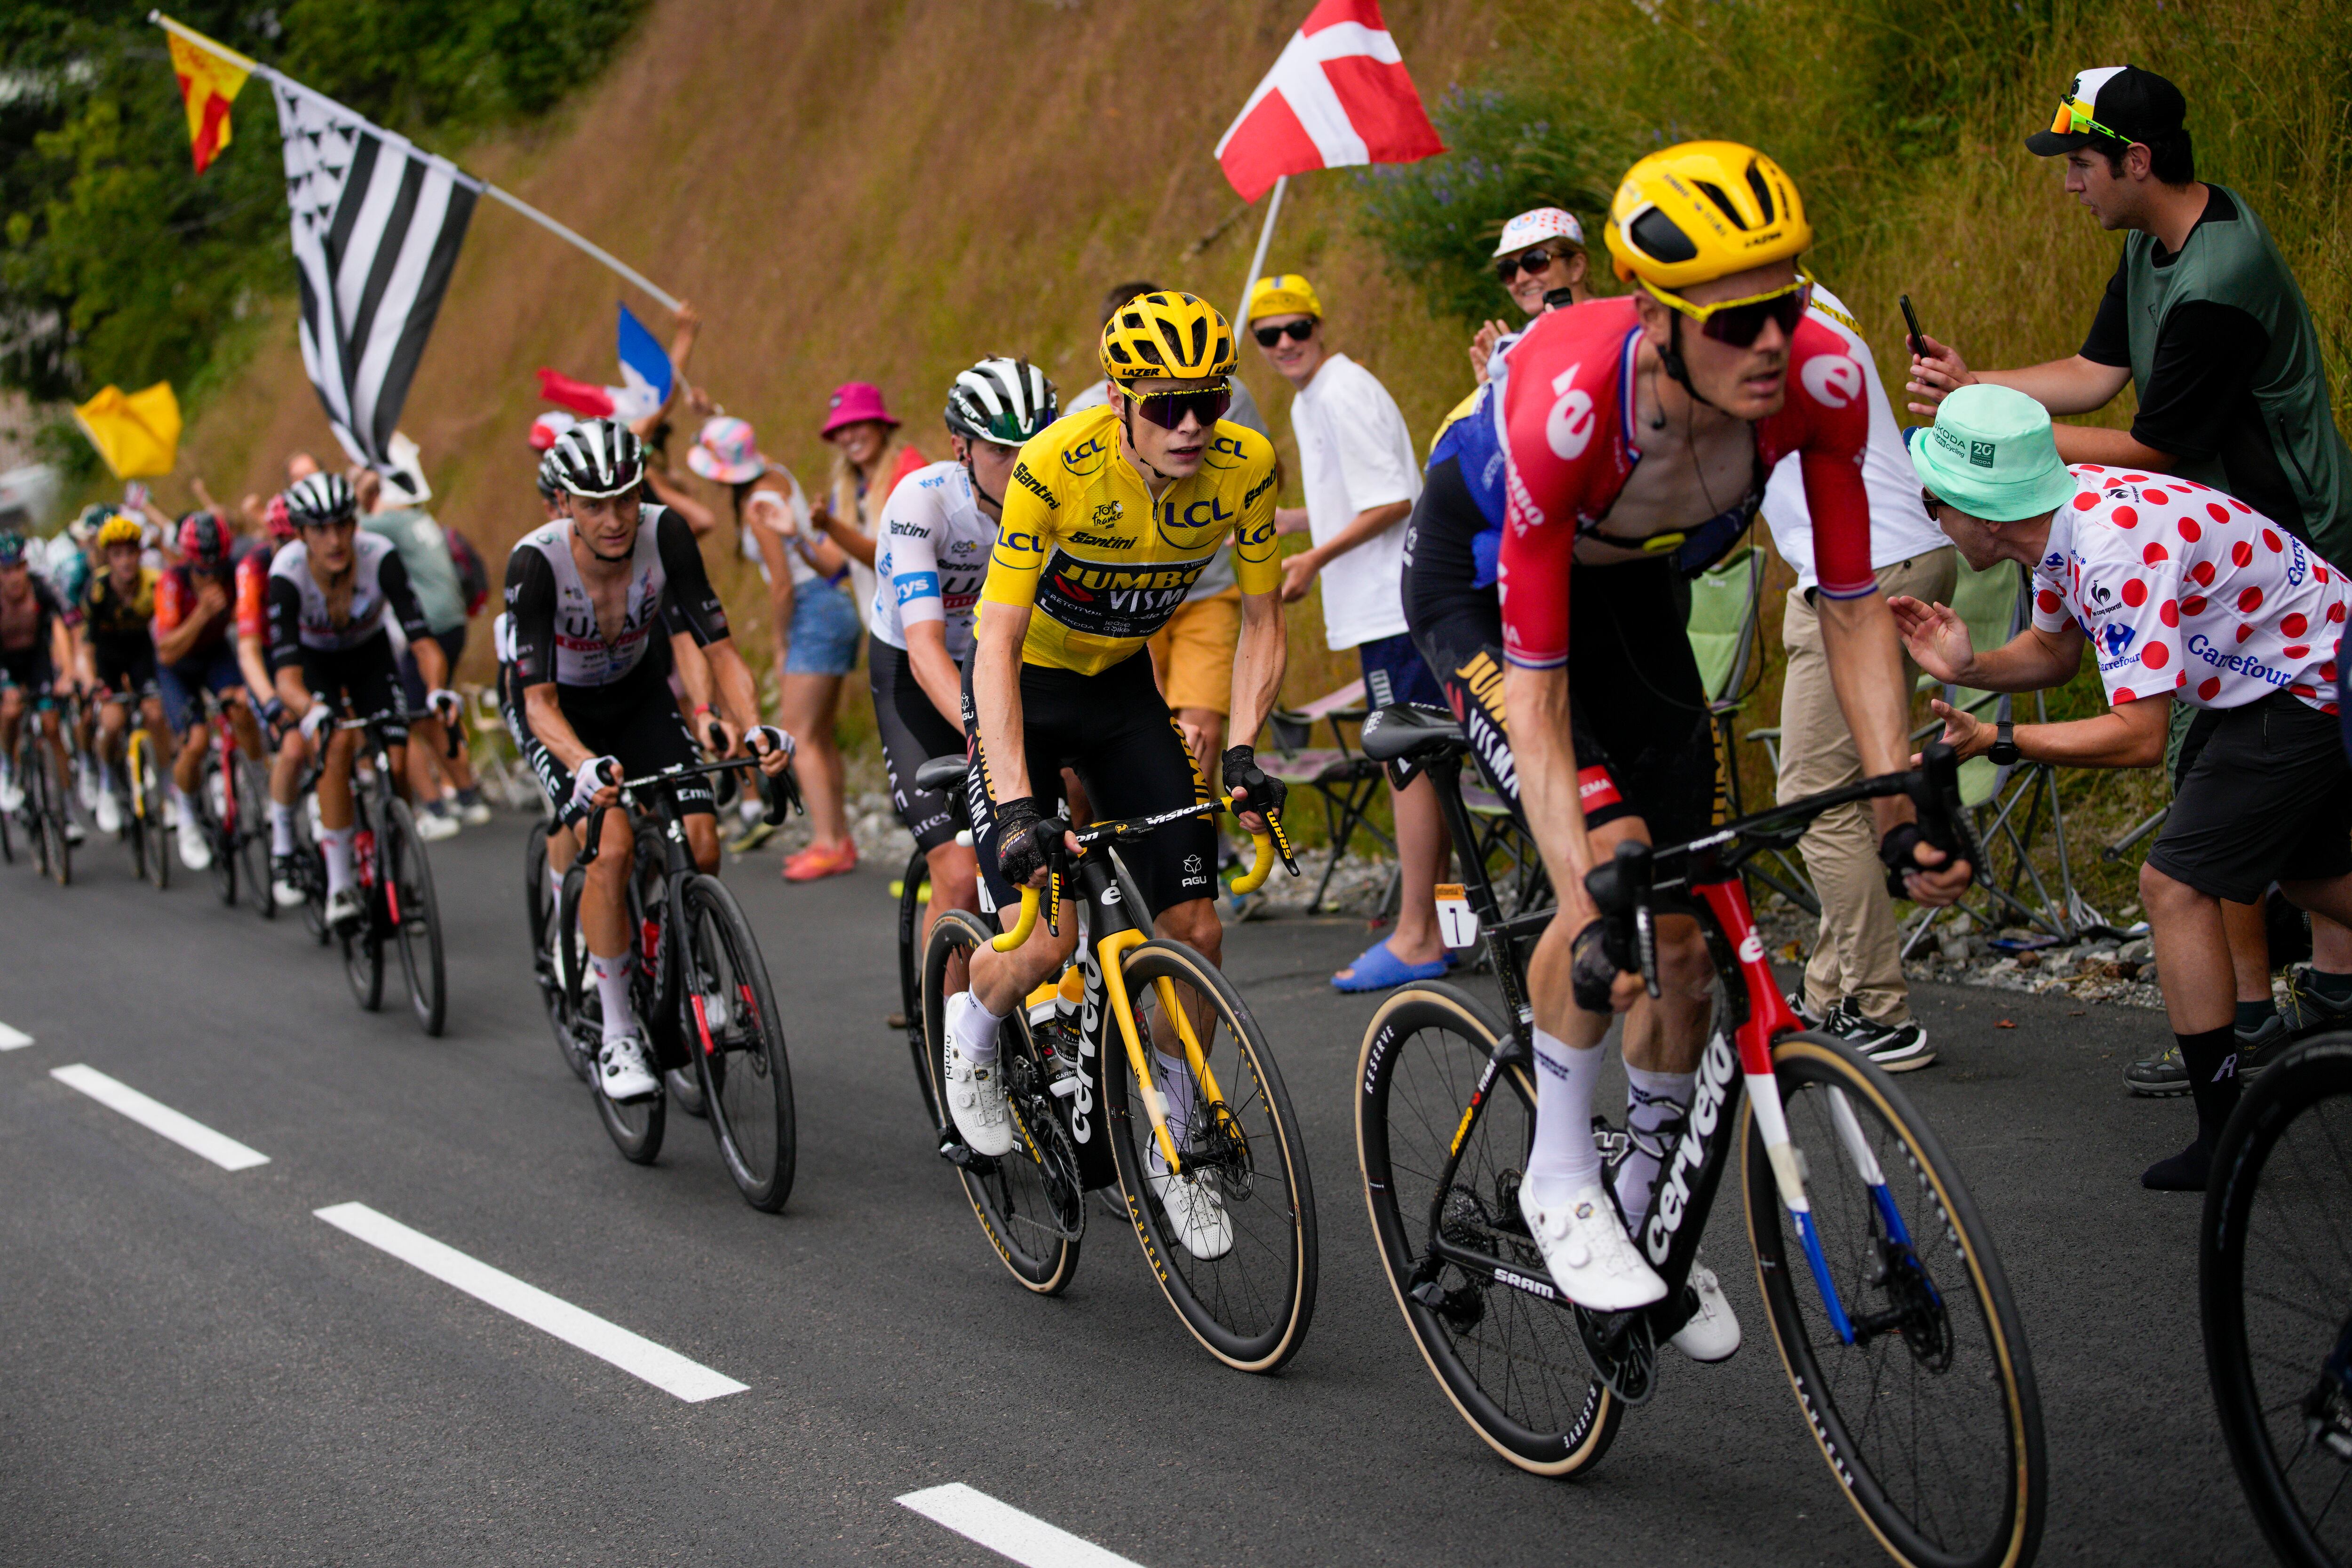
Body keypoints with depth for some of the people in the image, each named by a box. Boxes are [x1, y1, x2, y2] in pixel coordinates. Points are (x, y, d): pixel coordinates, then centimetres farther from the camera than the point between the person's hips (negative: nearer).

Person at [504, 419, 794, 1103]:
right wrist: (586, 766, -54)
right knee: (612, 849, -26)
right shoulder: (536, 562, -32)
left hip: (637, 693, 3)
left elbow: (718, 645, -25)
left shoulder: (665, 534, -25)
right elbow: (539, 700, -35)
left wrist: (754, 727, -43)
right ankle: (618, 1034, -11)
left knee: (701, 849, -14)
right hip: (560, 708, -3)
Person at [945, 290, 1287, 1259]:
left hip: (1124, 681, 4)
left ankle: (1174, 1146, 16)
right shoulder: (1056, 466, -30)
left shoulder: (1245, 467, -19)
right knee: (1049, 940, -16)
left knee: (1196, 933, -5)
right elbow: (999, 644, -31)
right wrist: (1015, 804, -40)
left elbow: (1260, 622, -8)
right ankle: (972, 1026, 20)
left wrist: (1242, 751, -22)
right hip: (1025, 682, -4)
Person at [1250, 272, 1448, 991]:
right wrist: (1274, 520, 22)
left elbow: (1393, 502, -19)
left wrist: (1315, 559, -17)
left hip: (1396, 601, -10)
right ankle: (1427, 927, 18)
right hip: (1381, 604, 10)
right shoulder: (1312, 400, 18)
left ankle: (1414, 939, -8)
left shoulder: (1343, 393, -13)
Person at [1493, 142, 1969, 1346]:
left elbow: (1851, 607, -17)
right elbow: (1537, 692, -38)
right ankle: (1558, 1179, -9)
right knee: (1612, 856, -28)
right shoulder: (1566, 409, -41)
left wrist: (1903, 811, -26)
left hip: (1630, 588, 5)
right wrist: (1588, 910, -46)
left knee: (1688, 942, 1)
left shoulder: (1821, 382, -29)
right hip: (1482, 588, -4)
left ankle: (1642, 1199, 24)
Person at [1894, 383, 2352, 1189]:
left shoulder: (2117, 550, -34)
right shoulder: (2060, 520, -6)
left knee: (2176, 883, -12)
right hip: (2266, 678, 10)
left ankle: (2224, 1142, -7)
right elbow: (2054, 652, 9)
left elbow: (2140, 736, -34)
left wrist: (1997, 742, -32)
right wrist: (1969, 667, -10)